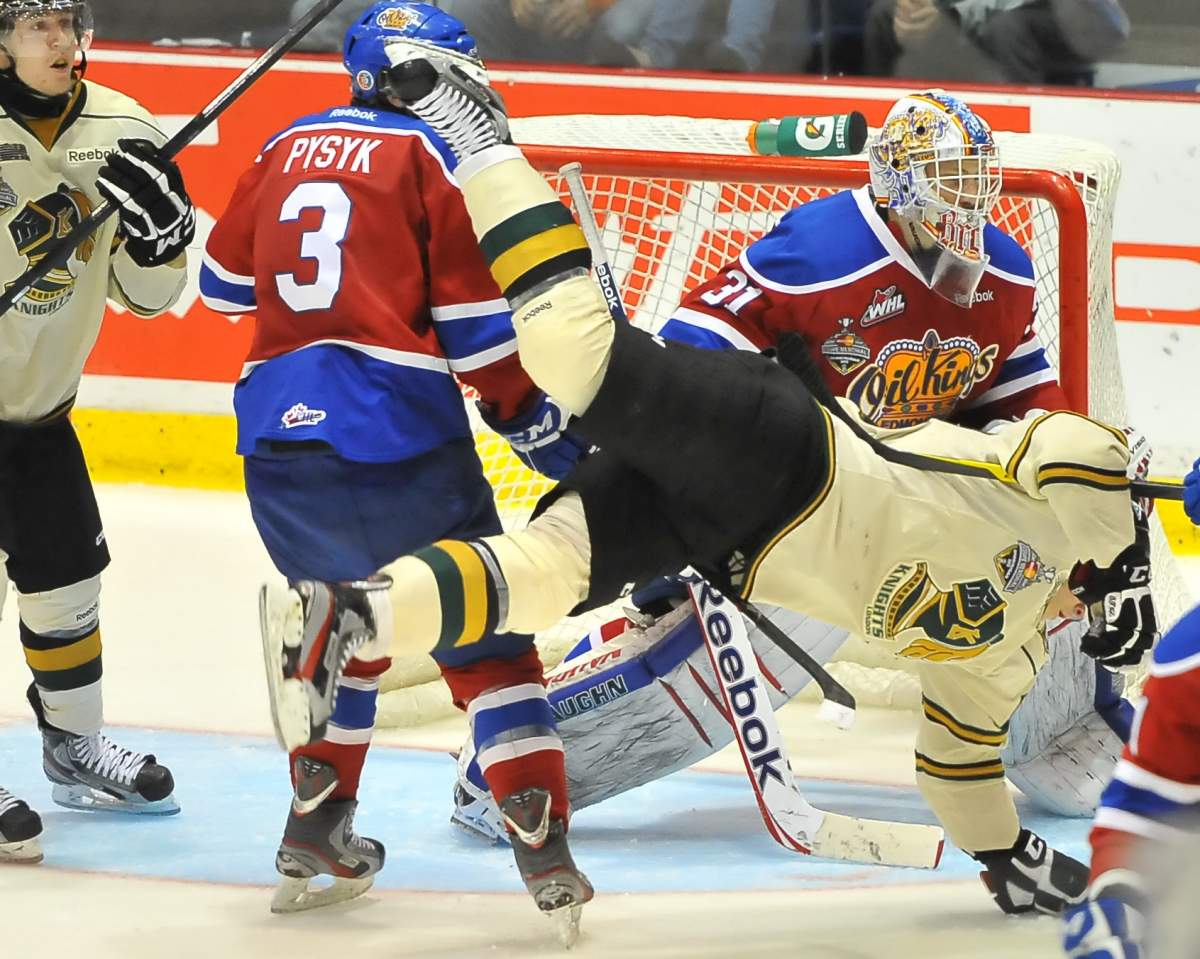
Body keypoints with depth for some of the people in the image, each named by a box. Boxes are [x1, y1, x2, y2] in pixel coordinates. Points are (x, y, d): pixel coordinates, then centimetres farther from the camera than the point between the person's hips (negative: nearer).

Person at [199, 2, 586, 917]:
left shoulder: (286, 148, 17)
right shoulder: (436, 155, 1)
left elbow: (225, 283, 26)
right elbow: (479, 322, -4)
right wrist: (543, 427, 3)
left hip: (275, 430, 6)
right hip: (394, 430, -6)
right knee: (485, 634, -1)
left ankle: (315, 833, 24)